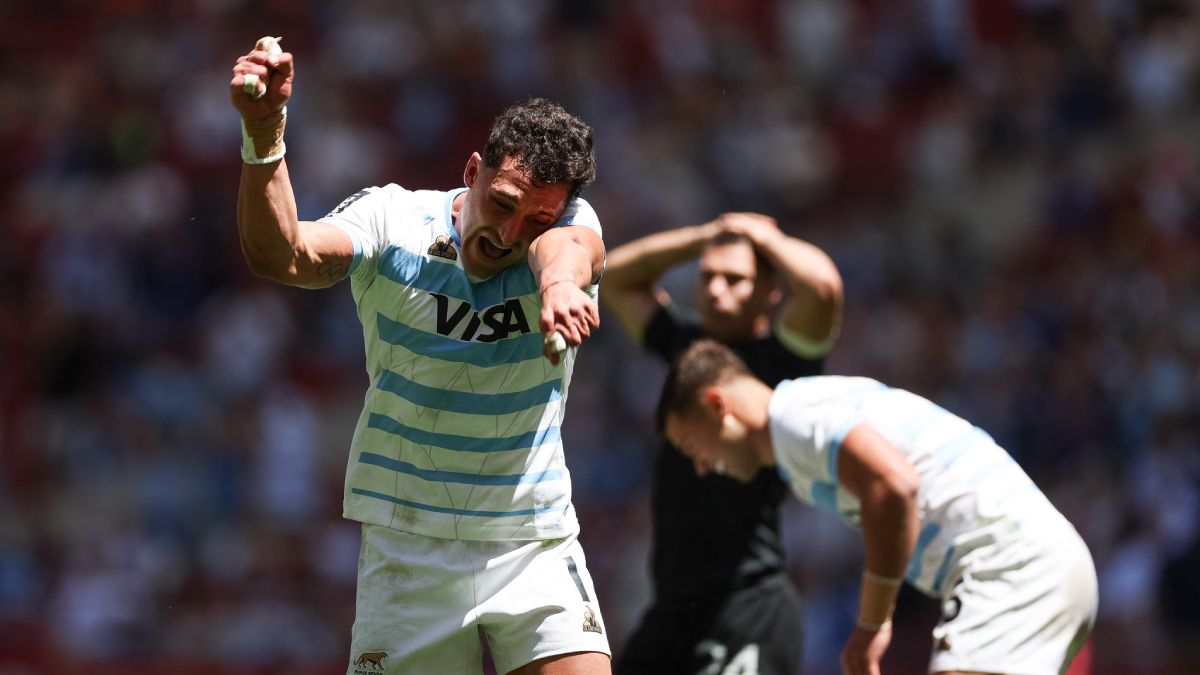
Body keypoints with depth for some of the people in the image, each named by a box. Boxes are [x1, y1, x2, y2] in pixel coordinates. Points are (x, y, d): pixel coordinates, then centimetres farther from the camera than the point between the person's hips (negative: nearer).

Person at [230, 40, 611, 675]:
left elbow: (567, 248, -33)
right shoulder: (392, 219, -9)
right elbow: (282, 255, -25)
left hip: (535, 547, 1)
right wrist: (264, 134, -43)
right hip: (407, 547, 0)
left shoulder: (568, 224, -8)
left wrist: (560, 280, -58)